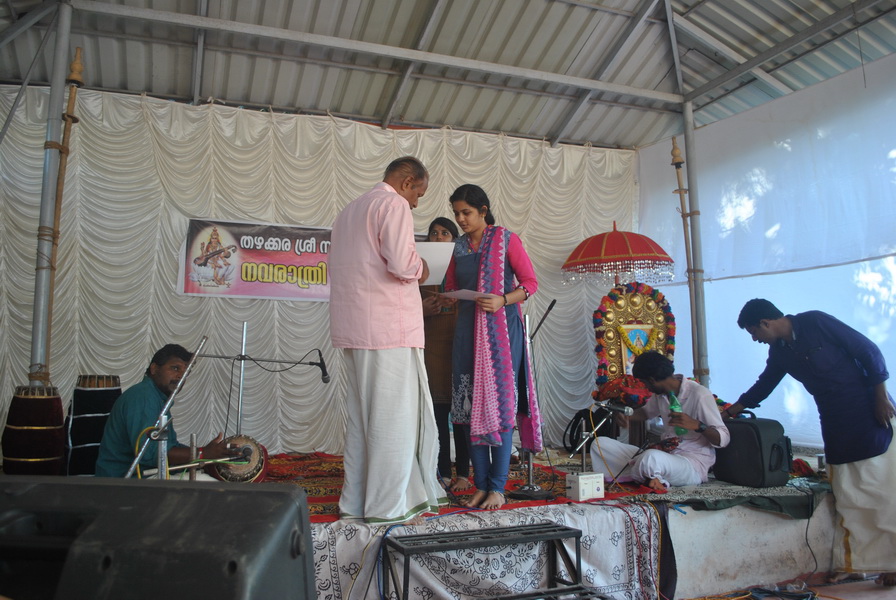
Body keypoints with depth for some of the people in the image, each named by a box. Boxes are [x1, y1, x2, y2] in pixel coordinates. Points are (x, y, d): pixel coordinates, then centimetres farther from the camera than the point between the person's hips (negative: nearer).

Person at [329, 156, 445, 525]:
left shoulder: (349, 211, 23)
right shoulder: (394, 205, -5)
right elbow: (402, 263, -20)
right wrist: (420, 268, 3)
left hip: (351, 328, 9)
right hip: (388, 327, -9)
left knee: (361, 415, 12)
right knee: (394, 416, -2)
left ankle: (356, 502, 19)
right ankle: (389, 506, 4)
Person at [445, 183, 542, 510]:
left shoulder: (506, 239, 0)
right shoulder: (460, 246, 14)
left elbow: (530, 282, -2)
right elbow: (451, 286, 23)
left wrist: (503, 300, -18)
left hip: (501, 329, -5)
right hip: (468, 330, 5)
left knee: (499, 406, -4)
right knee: (471, 407, 3)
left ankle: (498, 488, 5)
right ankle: (481, 485, 12)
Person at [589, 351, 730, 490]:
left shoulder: (699, 395, -14)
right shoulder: (661, 393, 9)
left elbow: (723, 439, -14)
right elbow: (646, 411, 31)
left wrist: (697, 425, -33)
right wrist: (626, 417, 9)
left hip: (693, 465, -8)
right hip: (663, 456, 8)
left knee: (651, 457, -42)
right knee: (601, 444, -2)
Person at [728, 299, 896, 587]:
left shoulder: (816, 322, -13)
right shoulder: (779, 352, 7)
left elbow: (869, 351, -11)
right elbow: (762, 386, 19)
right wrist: (729, 412, 20)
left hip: (870, 414, -6)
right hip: (836, 425, 6)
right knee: (846, 496, 6)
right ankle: (848, 563, 12)